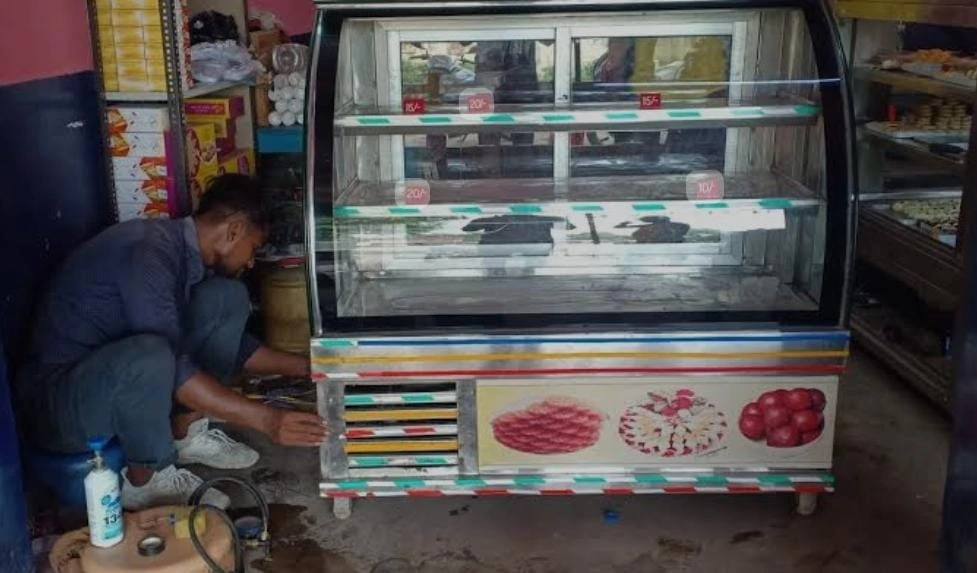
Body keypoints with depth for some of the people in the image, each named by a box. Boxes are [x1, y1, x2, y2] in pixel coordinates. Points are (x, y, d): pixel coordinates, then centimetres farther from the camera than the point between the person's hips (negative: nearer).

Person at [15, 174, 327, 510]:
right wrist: (264, 419, -32)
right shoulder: (147, 253, -25)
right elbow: (171, 365, -32)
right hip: (57, 404, -8)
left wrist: (307, 366, 11)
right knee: (149, 355, -40)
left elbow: (234, 346, 14)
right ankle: (144, 481, -12)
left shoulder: (188, 255, 3)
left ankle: (184, 433, 4)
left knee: (227, 296, -1)